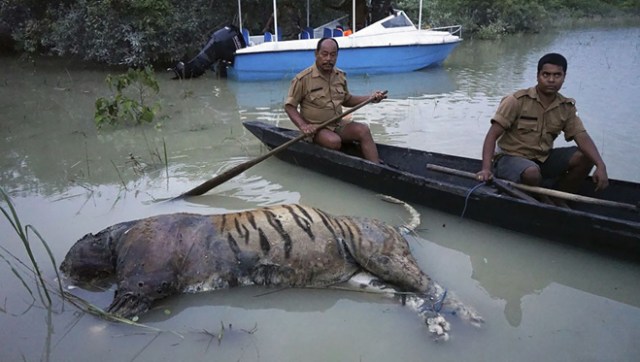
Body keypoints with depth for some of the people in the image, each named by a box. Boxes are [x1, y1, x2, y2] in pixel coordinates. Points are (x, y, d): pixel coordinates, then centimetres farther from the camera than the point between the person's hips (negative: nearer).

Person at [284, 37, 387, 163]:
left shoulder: (340, 76, 8)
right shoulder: (303, 79, -10)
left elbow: (347, 100, 21)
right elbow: (289, 106, -7)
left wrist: (371, 98, 7)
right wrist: (303, 126, -22)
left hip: (339, 124, 5)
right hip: (315, 128, -5)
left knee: (363, 130, -18)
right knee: (334, 141, -34)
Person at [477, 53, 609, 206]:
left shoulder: (567, 107, 2)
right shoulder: (517, 101, -15)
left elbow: (582, 138, -6)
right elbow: (492, 136, -19)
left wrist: (600, 166, -24)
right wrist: (486, 169, -32)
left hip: (543, 159, 6)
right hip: (511, 158, -6)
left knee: (585, 157, -10)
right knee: (532, 173, -37)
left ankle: (558, 197, 8)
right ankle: (542, 201, -3)